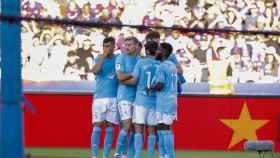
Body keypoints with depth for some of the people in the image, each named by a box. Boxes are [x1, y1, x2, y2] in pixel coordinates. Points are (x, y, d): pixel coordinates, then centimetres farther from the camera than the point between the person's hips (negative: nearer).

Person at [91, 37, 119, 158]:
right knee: (97, 127, -6)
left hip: (114, 98, 2)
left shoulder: (118, 59, 8)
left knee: (110, 128, 2)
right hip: (100, 97, -2)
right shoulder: (99, 59, 2)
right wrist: (104, 55, -19)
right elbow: (95, 71, -18)